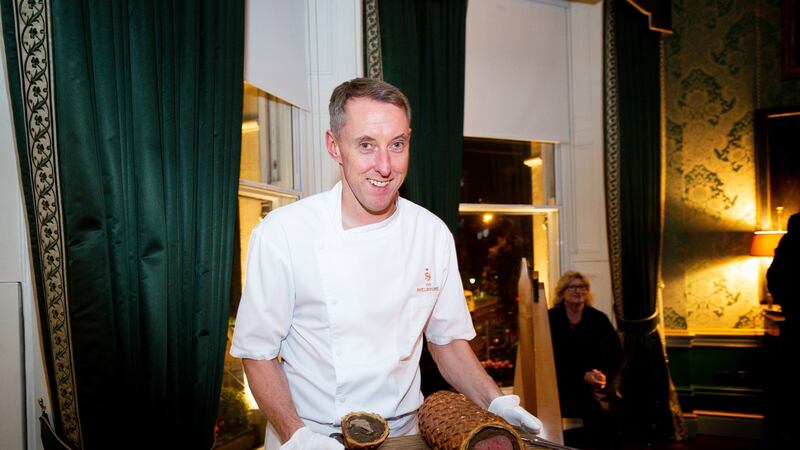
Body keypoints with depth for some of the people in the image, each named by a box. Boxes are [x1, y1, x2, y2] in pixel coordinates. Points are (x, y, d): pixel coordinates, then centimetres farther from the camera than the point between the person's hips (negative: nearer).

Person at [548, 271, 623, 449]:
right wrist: (582, 377, -17)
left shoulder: (599, 318, 8)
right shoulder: (551, 319, -1)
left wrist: (606, 376, -11)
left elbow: (617, 355, 8)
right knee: (600, 409, -28)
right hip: (566, 383, -3)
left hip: (602, 382, 3)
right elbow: (551, 359, -6)